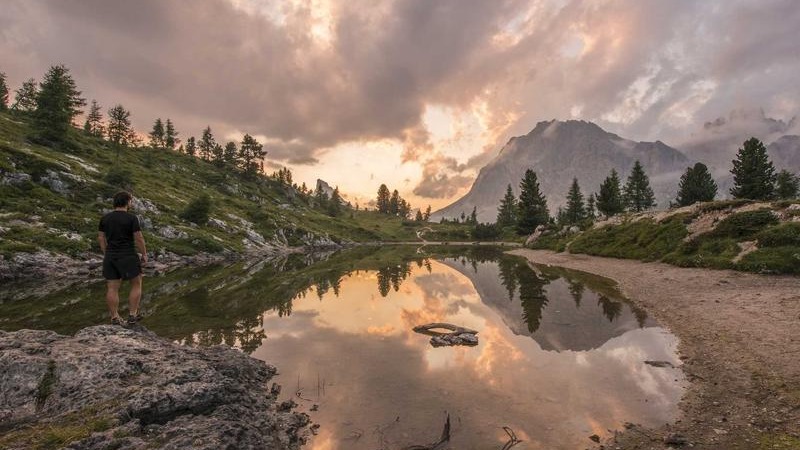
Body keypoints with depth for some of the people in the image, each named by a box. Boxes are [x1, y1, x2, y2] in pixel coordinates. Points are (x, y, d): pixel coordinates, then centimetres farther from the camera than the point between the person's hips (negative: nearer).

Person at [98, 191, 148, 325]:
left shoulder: (105, 218, 4)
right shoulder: (132, 218, -13)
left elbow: (101, 238, 9)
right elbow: (139, 239, -13)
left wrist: (106, 254, 19)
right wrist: (144, 254, -1)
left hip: (110, 257, 5)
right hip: (128, 257, -5)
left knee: (112, 288, 9)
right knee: (136, 284, 11)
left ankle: (115, 319, 14)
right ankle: (132, 315, 11)